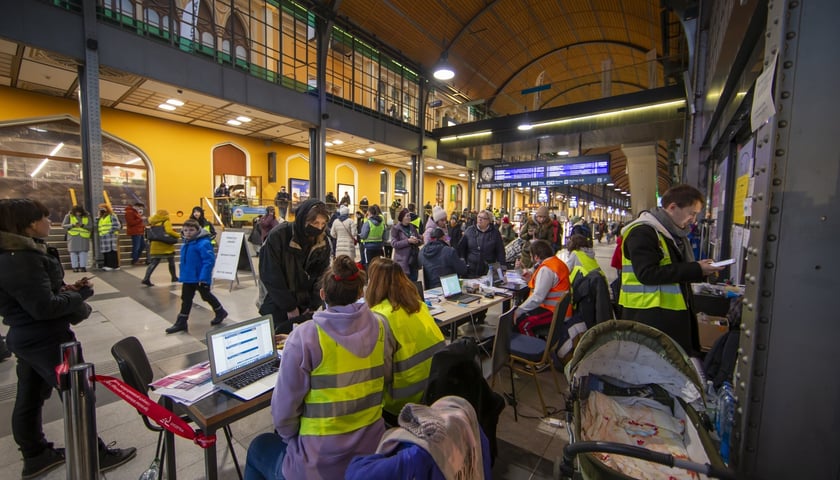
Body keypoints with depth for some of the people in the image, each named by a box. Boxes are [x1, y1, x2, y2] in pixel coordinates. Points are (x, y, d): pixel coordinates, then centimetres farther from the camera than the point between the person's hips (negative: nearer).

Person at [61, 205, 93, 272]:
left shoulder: (87, 216, 3)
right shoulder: (69, 216, 2)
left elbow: (90, 226, -1)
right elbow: (63, 225, 0)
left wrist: (82, 225, -18)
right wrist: (72, 225, -17)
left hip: (84, 236, 0)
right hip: (73, 236, 0)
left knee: (83, 251, -2)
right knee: (73, 251, 2)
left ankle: (82, 266, 2)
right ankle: (75, 267, 7)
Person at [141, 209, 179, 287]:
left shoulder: (154, 222, 11)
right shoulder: (166, 222, -9)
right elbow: (169, 231, -23)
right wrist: (178, 235, -11)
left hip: (156, 246, 5)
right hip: (166, 246, -5)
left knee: (153, 263, 5)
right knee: (171, 262, 11)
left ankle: (146, 279, -7)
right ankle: (174, 277, 21)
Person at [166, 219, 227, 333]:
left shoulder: (203, 243, -22)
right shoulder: (186, 243, 6)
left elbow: (209, 261, -26)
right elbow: (184, 261, 18)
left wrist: (204, 277, -28)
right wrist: (183, 275, 17)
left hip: (200, 278, -8)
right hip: (188, 277, 8)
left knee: (206, 296, 11)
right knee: (186, 299, 13)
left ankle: (220, 312, 32)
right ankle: (181, 323, 22)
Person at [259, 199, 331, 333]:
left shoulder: (322, 242, -5)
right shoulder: (278, 236, -17)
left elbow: (322, 276, -1)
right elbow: (270, 276, -14)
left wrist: (314, 306, -9)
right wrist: (289, 307, -13)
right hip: (279, 308, -3)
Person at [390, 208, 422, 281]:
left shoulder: (412, 227, 11)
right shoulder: (396, 228, -5)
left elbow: (421, 240, 14)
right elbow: (394, 244, -13)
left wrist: (417, 241, -10)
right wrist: (408, 241, -19)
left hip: (414, 259, 5)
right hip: (402, 261, -5)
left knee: (414, 282, 11)